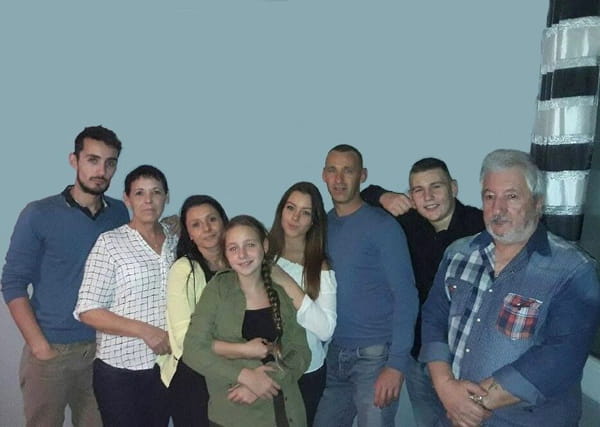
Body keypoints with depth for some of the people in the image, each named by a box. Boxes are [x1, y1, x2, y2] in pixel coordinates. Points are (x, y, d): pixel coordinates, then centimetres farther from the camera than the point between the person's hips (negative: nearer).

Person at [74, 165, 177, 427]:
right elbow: (88, 311, -12)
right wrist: (144, 330, -19)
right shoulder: (109, 243, -8)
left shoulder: (176, 243, 5)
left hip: (166, 366, 4)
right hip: (120, 368, -4)